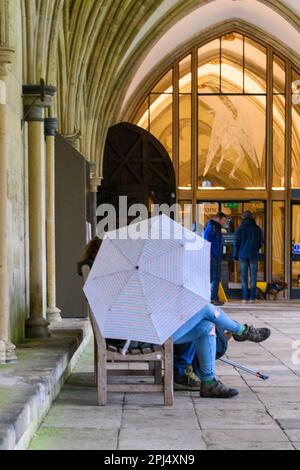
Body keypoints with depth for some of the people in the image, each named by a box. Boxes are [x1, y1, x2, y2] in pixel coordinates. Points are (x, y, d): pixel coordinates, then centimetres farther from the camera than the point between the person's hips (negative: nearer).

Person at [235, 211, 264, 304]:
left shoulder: (240, 228, -1)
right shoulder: (257, 228, 2)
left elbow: (237, 242, -2)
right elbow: (261, 242, 8)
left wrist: (236, 256, 6)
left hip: (243, 255, 0)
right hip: (254, 255, 0)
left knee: (244, 276, 3)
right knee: (253, 276, 3)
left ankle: (245, 297, -2)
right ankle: (252, 298, -2)